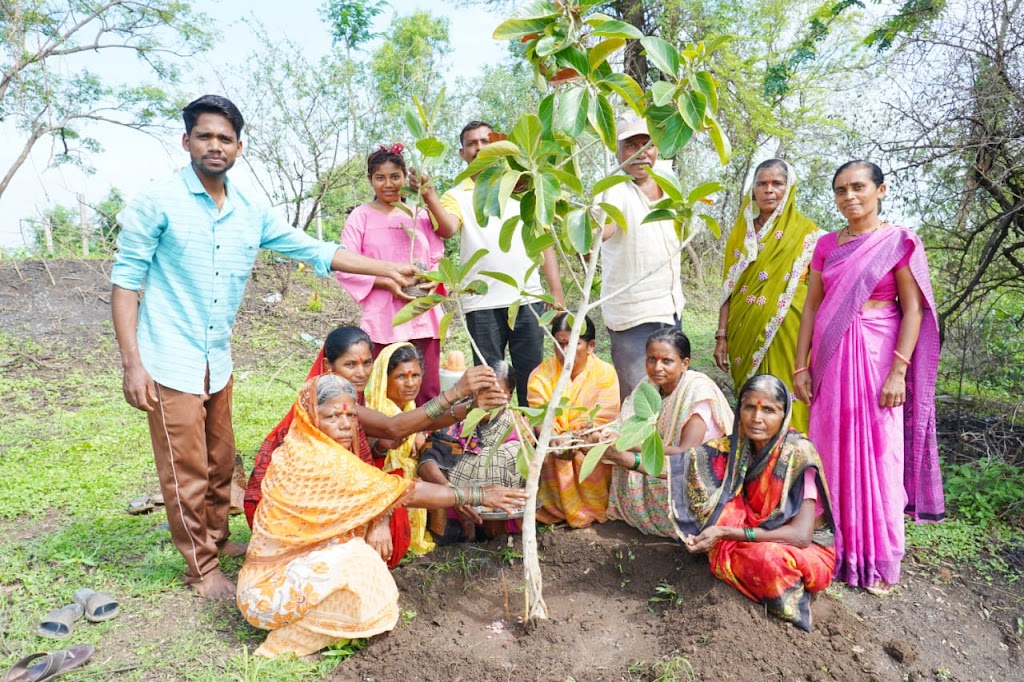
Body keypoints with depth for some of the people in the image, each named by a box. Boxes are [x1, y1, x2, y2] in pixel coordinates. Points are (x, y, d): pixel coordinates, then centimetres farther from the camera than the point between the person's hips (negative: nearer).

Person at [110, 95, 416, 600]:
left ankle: (217, 540, 38)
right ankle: (202, 569, 21)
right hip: (170, 361, -5)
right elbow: (125, 280, -7)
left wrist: (387, 270, 4)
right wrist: (132, 363, -14)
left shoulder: (251, 214, 7)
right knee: (186, 472, 4)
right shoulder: (157, 202, -8)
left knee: (220, 463, 17)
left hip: (217, 362, 5)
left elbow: (313, 250, 8)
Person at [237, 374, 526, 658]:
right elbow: (406, 493, -22)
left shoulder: (300, 450, 1)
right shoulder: (324, 462, -25)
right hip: (274, 588, -8)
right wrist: (480, 494, -16)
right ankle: (290, 642, -8)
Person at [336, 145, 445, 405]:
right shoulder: (361, 216, 3)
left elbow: (438, 259, 16)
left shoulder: (420, 215, 13)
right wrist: (388, 283, -14)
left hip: (423, 316, 3)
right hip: (384, 319, -3)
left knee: (429, 393, 3)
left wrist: (433, 280, -7)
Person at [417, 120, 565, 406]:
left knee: (531, 376, 5)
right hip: (482, 303, -1)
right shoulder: (456, 196, 9)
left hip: (528, 298, 1)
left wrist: (556, 291, 3)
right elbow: (447, 229, -13)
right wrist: (430, 197, -30)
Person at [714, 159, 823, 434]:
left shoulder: (807, 233, 1)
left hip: (787, 334, -3)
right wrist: (722, 336, 4)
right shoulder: (741, 232, 10)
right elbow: (729, 288, 9)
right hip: (747, 334, 3)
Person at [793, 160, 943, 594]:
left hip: (875, 357, -4)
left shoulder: (899, 242, -2)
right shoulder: (826, 245, 9)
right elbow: (811, 307, 9)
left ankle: (879, 559, 17)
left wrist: (898, 371, -14)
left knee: (876, 454, 2)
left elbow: (913, 310, -6)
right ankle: (834, 546, 22)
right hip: (830, 359, 4)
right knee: (831, 452, 7)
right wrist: (801, 366, 4)